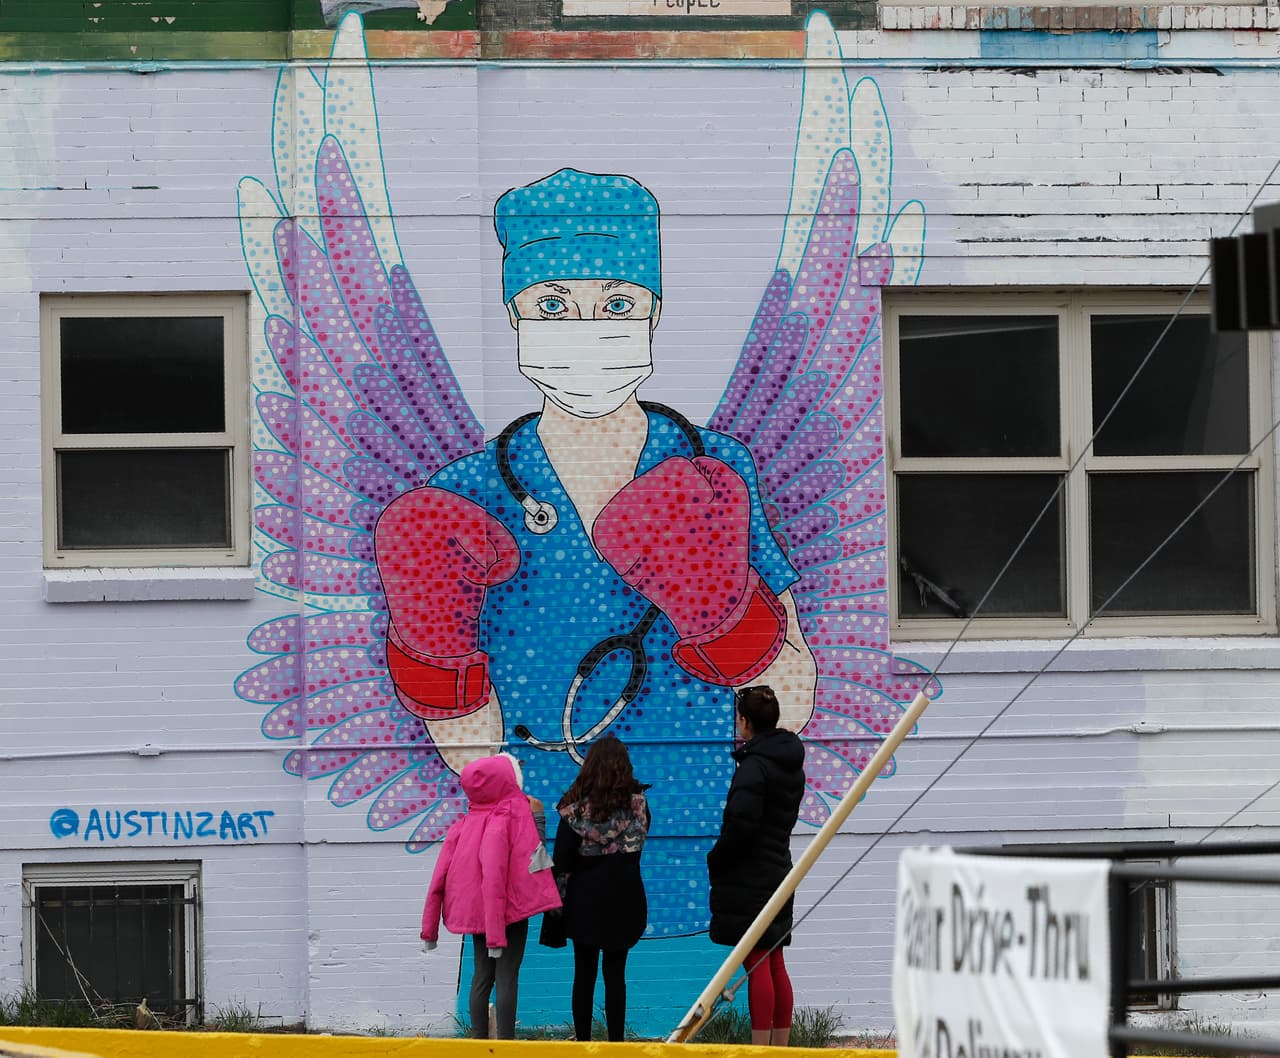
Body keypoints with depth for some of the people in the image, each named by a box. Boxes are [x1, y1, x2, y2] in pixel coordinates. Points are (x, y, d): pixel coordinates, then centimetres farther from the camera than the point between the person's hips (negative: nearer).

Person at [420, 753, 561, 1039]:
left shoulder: (463, 825, 0)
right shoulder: (508, 822, -18)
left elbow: (439, 878, 0)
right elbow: (493, 879, -24)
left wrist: (430, 928, 8)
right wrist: (496, 936, -24)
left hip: (475, 916, 6)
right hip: (509, 915, -6)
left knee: (481, 977, 15)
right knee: (507, 978, -1)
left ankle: (479, 1040, 18)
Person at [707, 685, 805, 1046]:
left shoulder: (754, 765, -16)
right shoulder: (791, 764, 12)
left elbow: (741, 823, -24)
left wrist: (716, 859, -8)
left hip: (748, 878, -9)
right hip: (778, 872, 9)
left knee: (757, 965, -8)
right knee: (774, 964, 13)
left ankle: (760, 1048, -8)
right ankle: (781, 1047, 16)